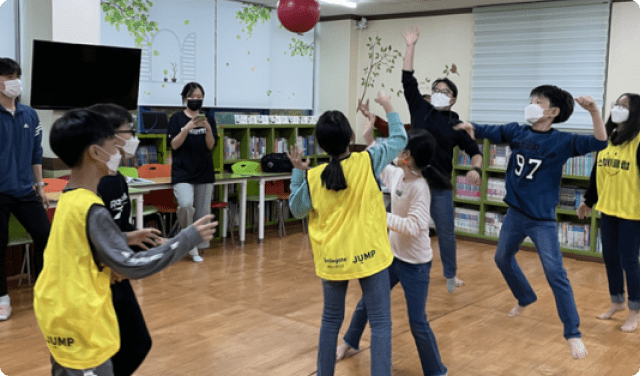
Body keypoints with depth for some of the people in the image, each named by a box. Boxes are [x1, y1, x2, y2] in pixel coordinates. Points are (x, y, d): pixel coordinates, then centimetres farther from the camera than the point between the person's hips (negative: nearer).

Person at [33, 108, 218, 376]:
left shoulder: (69, 200, 4)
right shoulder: (92, 210, -22)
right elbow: (130, 266, -22)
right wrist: (188, 238, -20)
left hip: (58, 314, 9)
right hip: (80, 324, -9)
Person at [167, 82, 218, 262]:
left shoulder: (209, 119, 8)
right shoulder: (177, 118, 3)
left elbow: (211, 146, 0)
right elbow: (174, 144, -7)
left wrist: (208, 129, -17)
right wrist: (187, 128, -20)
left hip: (205, 173, 3)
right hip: (183, 172, -3)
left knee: (202, 212, 5)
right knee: (186, 205, -23)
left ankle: (198, 246, 20)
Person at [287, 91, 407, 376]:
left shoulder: (313, 177, -8)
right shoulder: (368, 162, -11)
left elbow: (297, 209, 7)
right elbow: (399, 139, 4)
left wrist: (298, 172, 9)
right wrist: (388, 106, 15)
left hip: (333, 258, 3)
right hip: (369, 255, -2)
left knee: (331, 321, 19)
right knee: (381, 323, 5)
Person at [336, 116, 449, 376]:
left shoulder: (419, 188, -26)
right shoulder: (397, 175, -4)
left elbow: (414, 227, -33)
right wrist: (369, 139, 11)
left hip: (415, 263, -8)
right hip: (392, 255, 8)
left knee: (417, 322, -2)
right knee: (367, 301, 22)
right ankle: (350, 342, 46)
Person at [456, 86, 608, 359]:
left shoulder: (562, 141, -12)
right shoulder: (517, 132, 0)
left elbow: (599, 143, -20)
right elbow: (491, 131, 0)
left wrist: (594, 111, -34)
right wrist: (471, 127, -22)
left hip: (542, 219, -6)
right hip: (515, 213, 6)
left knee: (555, 273, -10)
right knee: (503, 258, 23)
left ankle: (573, 333, 1)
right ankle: (525, 298, 50)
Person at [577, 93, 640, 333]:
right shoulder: (607, 139, 7)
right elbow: (597, 173, 15)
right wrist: (589, 201, 21)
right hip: (607, 209, 6)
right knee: (610, 258, 13)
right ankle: (617, 302, 32)